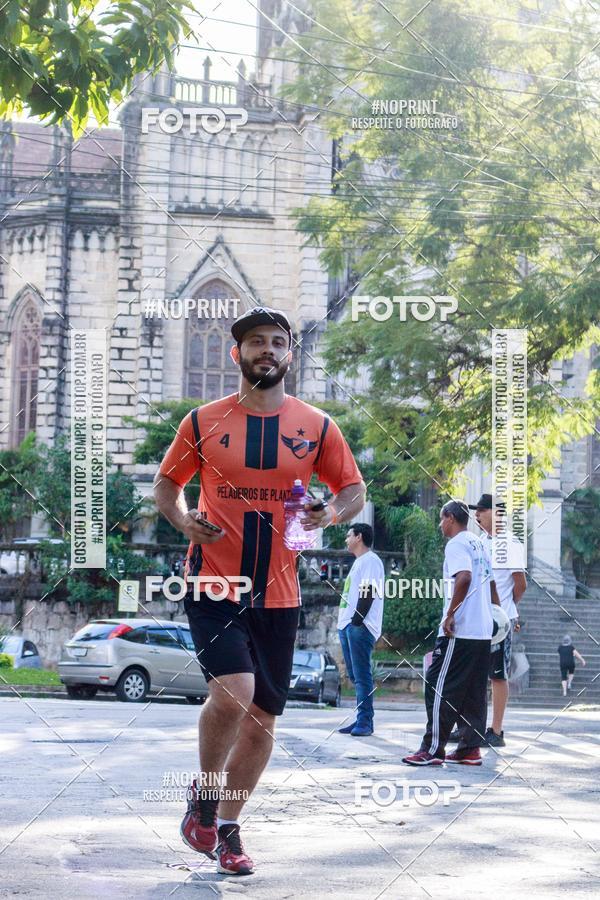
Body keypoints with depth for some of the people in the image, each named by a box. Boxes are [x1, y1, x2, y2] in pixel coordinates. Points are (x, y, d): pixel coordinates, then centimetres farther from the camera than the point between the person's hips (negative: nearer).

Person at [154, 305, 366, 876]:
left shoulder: (317, 427, 5)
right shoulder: (203, 422, 2)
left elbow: (354, 490, 12)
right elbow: (167, 483, 13)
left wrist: (333, 512, -11)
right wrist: (183, 520, -8)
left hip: (278, 592, 3)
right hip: (214, 582, -3)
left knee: (262, 714, 7)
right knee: (232, 693, -22)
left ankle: (227, 827, 24)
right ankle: (204, 794, 5)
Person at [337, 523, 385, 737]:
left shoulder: (370, 561, -7)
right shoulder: (359, 562, 24)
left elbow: (368, 595, -17)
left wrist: (356, 622, -21)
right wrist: (345, 623, 17)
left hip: (360, 627, -10)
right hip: (348, 626, 10)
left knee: (362, 675, -11)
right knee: (355, 675, 10)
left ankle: (365, 722, -12)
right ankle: (361, 720, 12)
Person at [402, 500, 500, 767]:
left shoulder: (456, 544, -9)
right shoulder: (479, 544, 17)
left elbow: (464, 577, -24)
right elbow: (490, 582, 23)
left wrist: (450, 614, -20)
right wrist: (498, 612, 31)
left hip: (459, 631, -9)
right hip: (483, 631, 9)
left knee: (439, 687, -6)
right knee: (474, 692, 10)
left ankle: (432, 749, -8)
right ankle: (471, 748, 10)